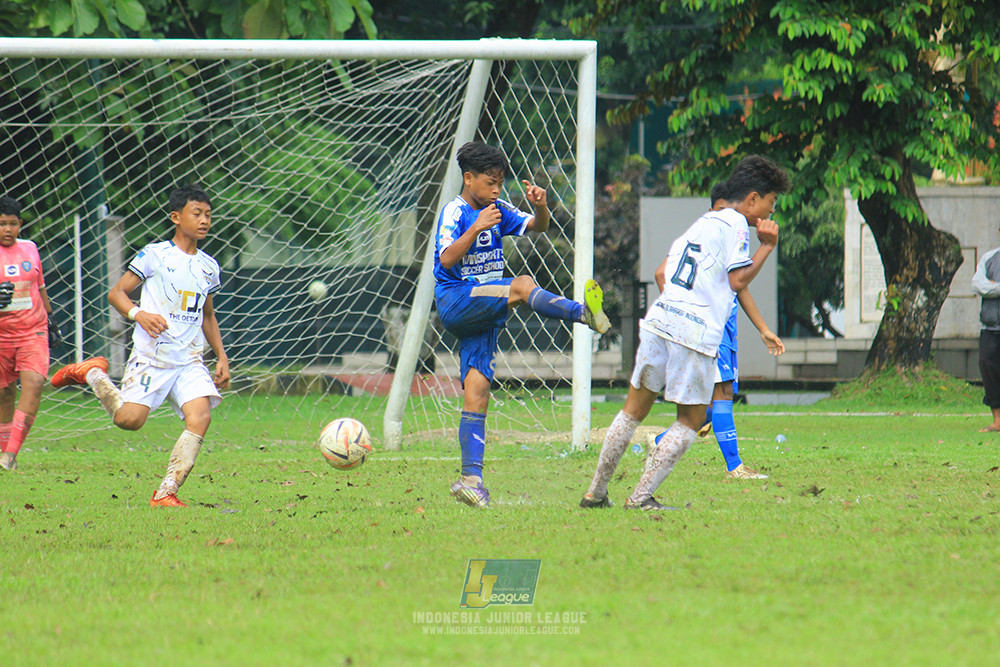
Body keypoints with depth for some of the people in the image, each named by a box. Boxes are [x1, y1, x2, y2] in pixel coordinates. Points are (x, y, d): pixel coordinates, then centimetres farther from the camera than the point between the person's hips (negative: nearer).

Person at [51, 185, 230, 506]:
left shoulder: (209, 267, 14)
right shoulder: (154, 255, -3)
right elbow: (116, 292, -3)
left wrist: (221, 356, 19)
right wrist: (139, 314, -21)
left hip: (190, 360, 4)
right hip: (152, 355, -4)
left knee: (200, 416, -18)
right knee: (129, 419, -13)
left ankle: (166, 493, -15)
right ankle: (93, 373, 16)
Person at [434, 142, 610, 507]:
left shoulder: (498, 210, 13)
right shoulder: (454, 212, -6)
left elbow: (537, 227, 10)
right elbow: (447, 259, -19)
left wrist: (540, 207, -10)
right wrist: (477, 228, -27)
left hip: (484, 311, 6)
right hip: (455, 300, -6)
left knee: (477, 392, -1)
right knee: (523, 286, -28)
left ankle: (471, 478, -5)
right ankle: (584, 313, -47)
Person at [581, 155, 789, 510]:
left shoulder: (702, 223, 23)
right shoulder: (735, 224, -2)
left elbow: (661, 272, 24)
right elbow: (738, 280, -9)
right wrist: (767, 246, -1)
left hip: (660, 320, 8)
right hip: (696, 333, -8)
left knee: (634, 410, 15)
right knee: (691, 419, 5)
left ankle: (596, 492, 18)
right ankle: (641, 496, -3)